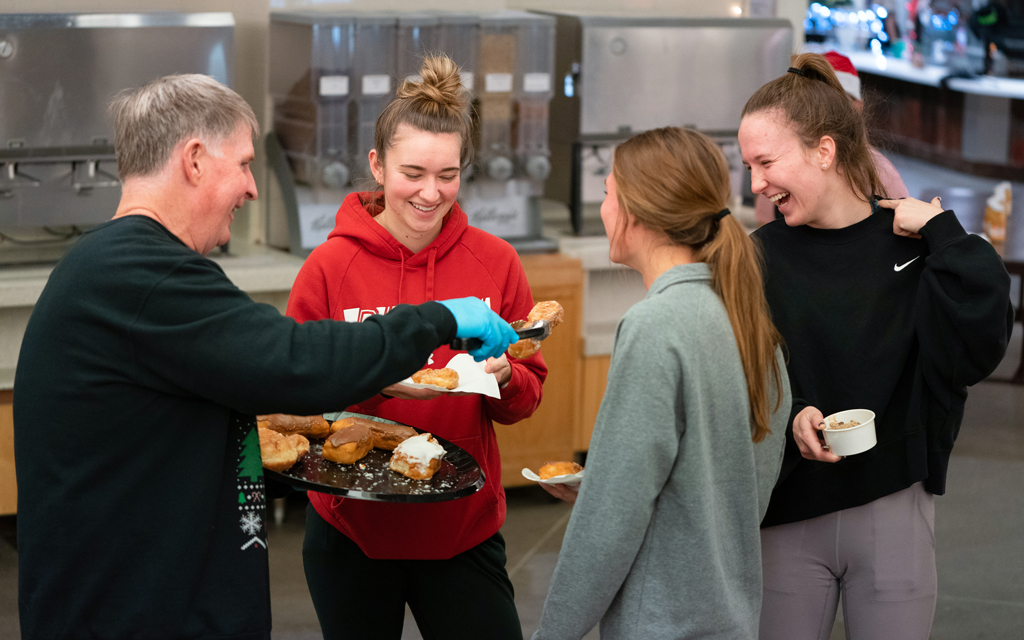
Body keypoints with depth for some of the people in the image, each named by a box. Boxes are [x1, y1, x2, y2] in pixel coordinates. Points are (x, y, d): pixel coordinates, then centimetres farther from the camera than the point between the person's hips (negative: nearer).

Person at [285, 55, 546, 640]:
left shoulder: (495, 262, -2)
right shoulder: (330, 267, -8)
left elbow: (529, 395, 4)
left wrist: (502, 378, -18)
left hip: (465, 528, 1)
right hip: (351, 530, -1)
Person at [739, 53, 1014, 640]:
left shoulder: (915, 244, -3)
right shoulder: (760, 257, -1)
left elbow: (977, 350, -16)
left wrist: (943, 233, -14)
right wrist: (789, 419, -22)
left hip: (894, 511, -1)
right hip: (788, 515, 1)